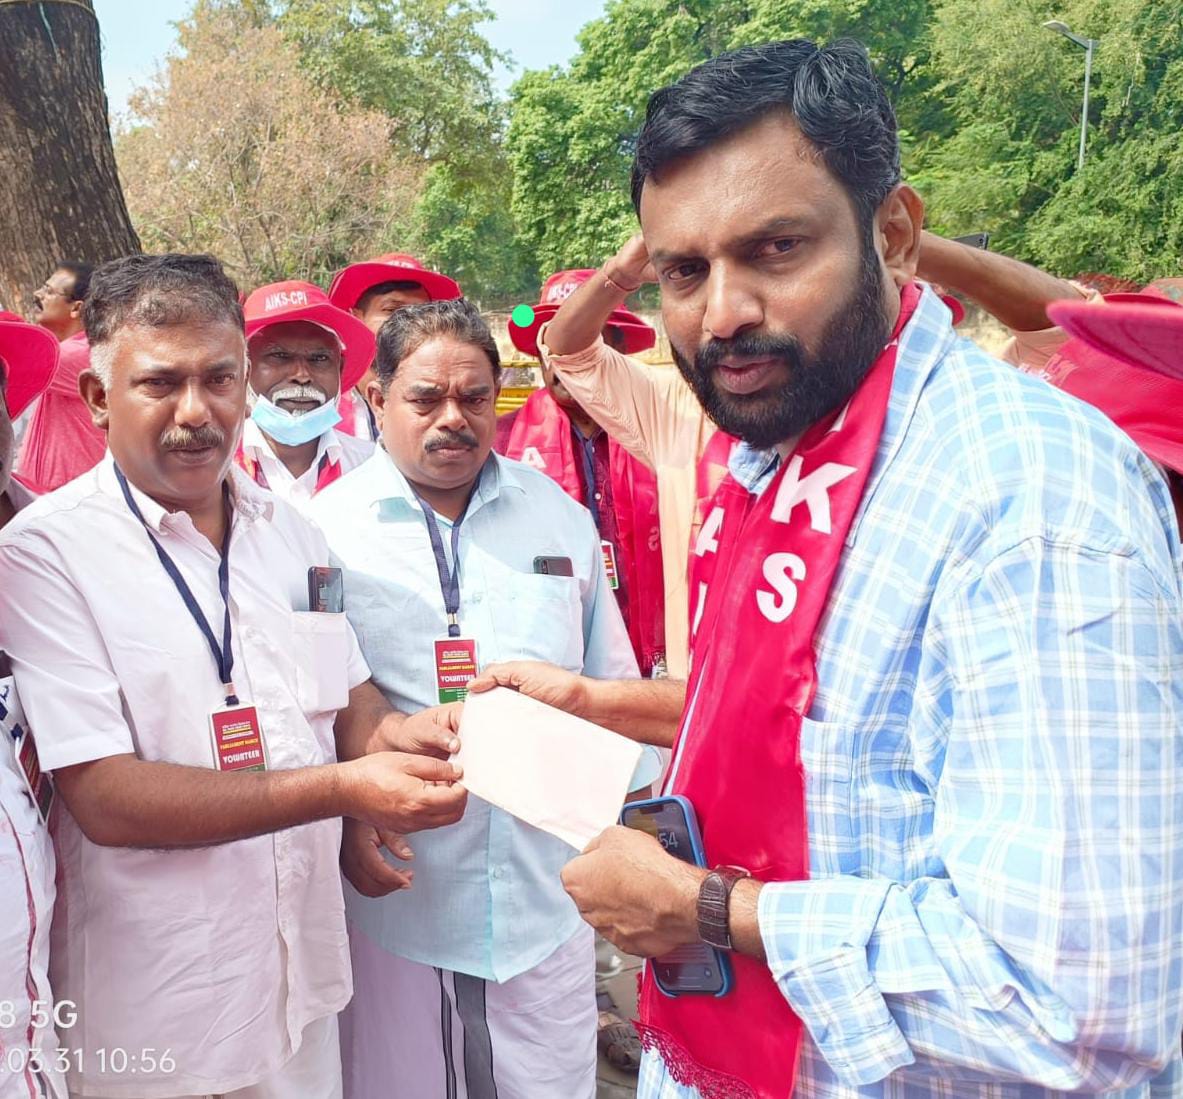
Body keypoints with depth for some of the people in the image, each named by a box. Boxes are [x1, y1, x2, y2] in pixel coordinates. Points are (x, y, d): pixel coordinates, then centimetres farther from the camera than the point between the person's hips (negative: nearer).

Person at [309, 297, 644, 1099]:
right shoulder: (325, 529, -4)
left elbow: (614, 689, 10)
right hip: (393, 885, -2)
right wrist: (340, 822, -11)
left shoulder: (561, 516, 4)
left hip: (543, 890, 2)